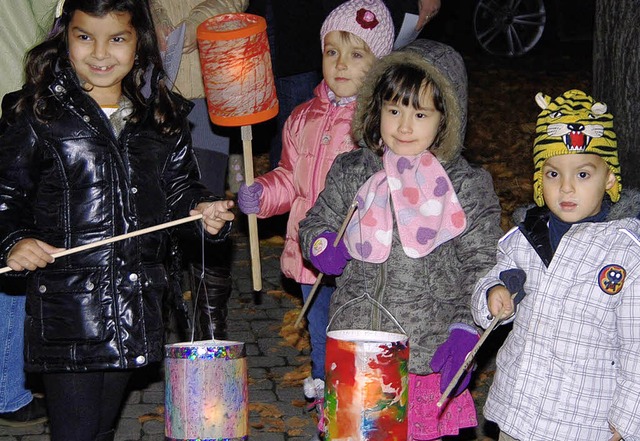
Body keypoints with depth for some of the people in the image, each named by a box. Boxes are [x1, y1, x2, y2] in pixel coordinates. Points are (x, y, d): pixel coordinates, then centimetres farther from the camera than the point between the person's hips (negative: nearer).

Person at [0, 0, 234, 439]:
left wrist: (202, 211, -2)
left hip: (136, 304, 4)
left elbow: (180, 188, 18)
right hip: (66, 308, -4)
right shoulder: (37, 115, -4)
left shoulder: (163, 119, 9)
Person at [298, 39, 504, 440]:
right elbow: (317, 222, 19)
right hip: (353, 351, 3)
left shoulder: (467, 186, -2)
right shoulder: (350, 173, 6)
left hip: (428, 356, -2)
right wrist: (321, 244, -4)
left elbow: (481, 264, -1)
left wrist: (465, 326, -13)